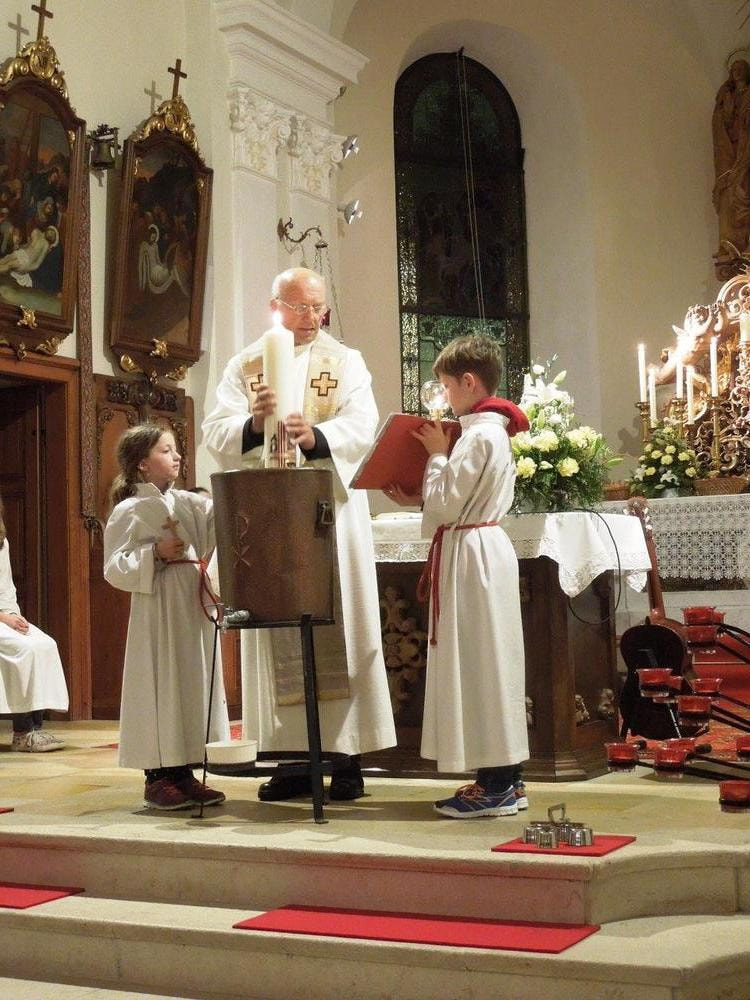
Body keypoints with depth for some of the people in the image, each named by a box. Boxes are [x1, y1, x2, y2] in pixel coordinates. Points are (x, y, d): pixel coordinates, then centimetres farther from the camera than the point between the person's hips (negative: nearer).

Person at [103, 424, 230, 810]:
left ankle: (184, 774, 18)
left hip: (194, 606, 7)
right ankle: (156, 778, 8)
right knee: (160, 686, -3)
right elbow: (114, 569, -9)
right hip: (158, 609, -7)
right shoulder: (129, 511, -6)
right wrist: (155, 555, -19)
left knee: (193, 683, 9)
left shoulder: (188, 503, 11)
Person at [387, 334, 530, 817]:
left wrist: (437, 453, -7)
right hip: (485, 547, 10)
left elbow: (447, 504, -17)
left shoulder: (478, 436, -17)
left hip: (471, 553, -10)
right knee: (487, 664, 12)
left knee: (478, 663, -5)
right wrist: (418, 499, 10)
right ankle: (505, 779, 19)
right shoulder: (494, 431, 14)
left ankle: (497, 785, 1)